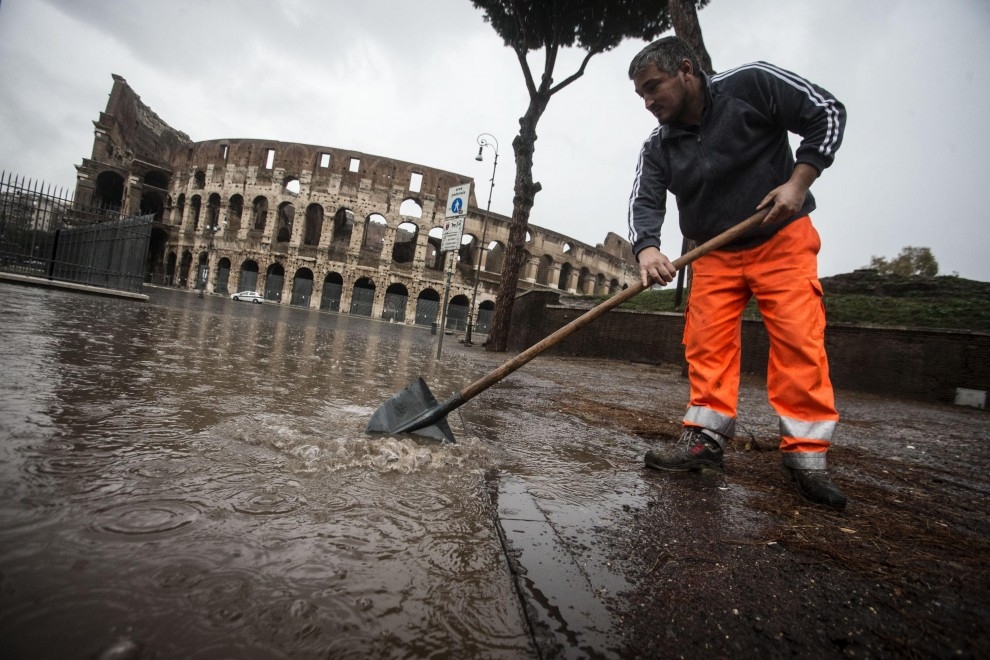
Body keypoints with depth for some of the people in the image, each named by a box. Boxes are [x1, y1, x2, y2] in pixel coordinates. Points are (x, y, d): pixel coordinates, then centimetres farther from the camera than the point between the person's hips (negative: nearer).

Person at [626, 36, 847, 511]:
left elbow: (827, 113, -4)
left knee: (798, 339, -11)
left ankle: (806, 454, -5)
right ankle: (706, 436, 2)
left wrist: (799, 181, -16)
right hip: (714, 254, 4)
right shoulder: (658, 148, 0)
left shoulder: (751, 84, -9)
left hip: (782, 239, -3)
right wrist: (646, 248, -33)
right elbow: (645, 201, -12)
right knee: (706, 341, -6)